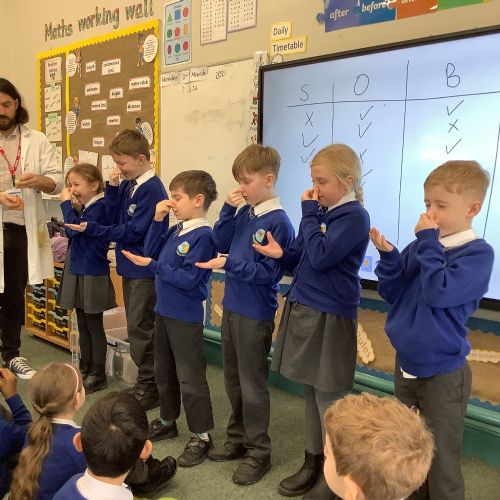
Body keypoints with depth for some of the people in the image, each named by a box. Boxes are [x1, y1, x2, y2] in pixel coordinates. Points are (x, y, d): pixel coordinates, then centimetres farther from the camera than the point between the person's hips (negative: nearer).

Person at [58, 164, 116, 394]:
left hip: (93, 275, -9)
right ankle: (85, 369, 29)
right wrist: (74, 208, -2)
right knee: (83, 325, 16)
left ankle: (98, 374, 14)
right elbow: (72, 233, 8)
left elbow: (74, 229, -24)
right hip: (77, 271, 9)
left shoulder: (100, 206, -16)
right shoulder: (84, 208, 11)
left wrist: (67, 203, -12)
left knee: (94, 326, 2)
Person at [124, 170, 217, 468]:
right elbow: (151, 252, 8)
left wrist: (152, 266, -19)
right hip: (164, 311, 9)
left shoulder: (203, 236, -20)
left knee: (190, 377, 1)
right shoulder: (176, 230, 5)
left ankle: (202, 436, 16)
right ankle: (168, 421, 40)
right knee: (164, 372, 21)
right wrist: (158, 220, -1)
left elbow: (189, 279, -24)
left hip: (186, 318, -9)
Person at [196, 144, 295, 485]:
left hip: (256, 314, -8)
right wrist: (229, 208, -3)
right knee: (233, 379, 19)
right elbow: (221, 242, 9)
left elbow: (270, 272, -20)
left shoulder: (278, 222, -18)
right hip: (232, 306, 8)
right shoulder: (245, 213, 4)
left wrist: (229, 264, -23)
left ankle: (259, 453, 21)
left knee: (252, 384, 4)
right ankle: (238, 439, 37)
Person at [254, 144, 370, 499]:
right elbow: (300, 261, 13)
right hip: (303, 310, 8)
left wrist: (309, 213, -13)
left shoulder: (354, 216, -13)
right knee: (312, 394, 17)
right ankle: (313, 463, 32)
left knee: (328, 398, 4)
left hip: (330, 318, -8)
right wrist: (281, 253, -8)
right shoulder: (322, 212, 10)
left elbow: (319, 257, -22)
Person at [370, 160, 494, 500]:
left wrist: (428, 241, -21)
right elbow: (392, 293, 3)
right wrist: (388, 255, -12)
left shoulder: (478, 253, -15)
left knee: (441, 461, 8)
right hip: (406, 364, 6)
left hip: (442, 374, -6)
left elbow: (437, 293, -28)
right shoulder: (422, 245, 0)